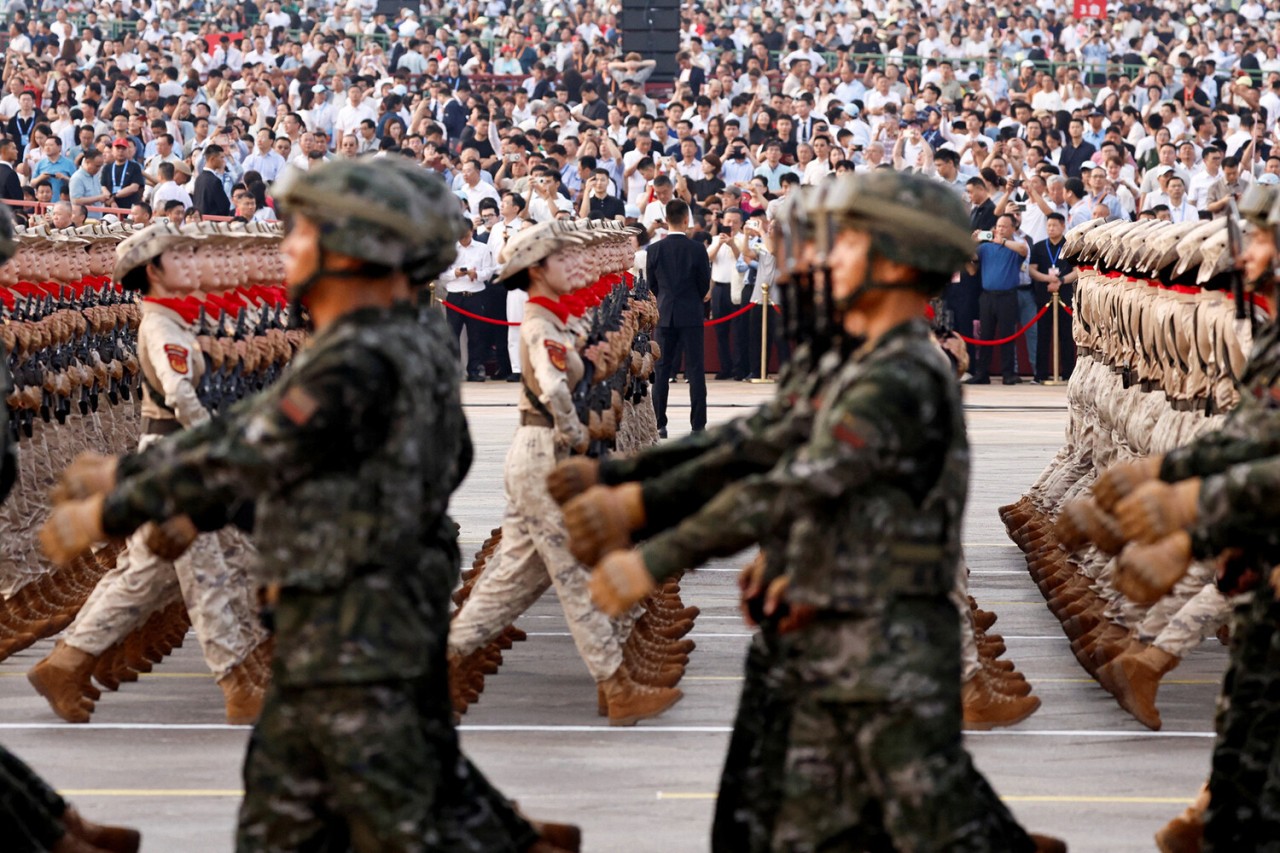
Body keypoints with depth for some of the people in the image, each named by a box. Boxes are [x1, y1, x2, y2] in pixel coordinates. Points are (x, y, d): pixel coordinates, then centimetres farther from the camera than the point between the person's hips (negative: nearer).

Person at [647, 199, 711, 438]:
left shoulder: (654, 250, -4)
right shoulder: (697, 250, -9)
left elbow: (651, 284, 5)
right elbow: (705, 286, 0)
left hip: (665, 316, 2)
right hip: (691, 315, -2)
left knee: (662, 369, 6)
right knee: (695, 369, 2)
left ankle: (659, 424, 4)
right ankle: (698, 425, 0)